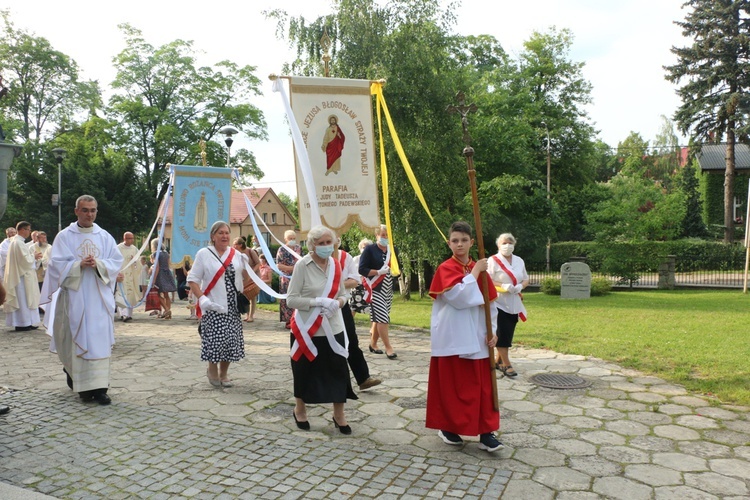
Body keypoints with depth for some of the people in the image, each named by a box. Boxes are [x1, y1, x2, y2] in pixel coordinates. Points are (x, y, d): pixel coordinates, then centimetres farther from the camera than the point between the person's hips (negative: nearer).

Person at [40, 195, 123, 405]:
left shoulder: (105, 237, 9)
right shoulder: (64, 236, 3)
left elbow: (117, 261, 4)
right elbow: (57, 263, -3)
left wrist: (98, 264, -14)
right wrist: (79, 264, -17)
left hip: (100, 296, 2)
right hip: (75, 295, -1)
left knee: (100, 339, -2)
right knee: (79, 339, -1)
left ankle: (100, 386, 2)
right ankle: (83, 385, 11)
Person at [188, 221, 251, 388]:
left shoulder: (236, 254, 10)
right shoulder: (203, 254, -1)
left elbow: (246, 277, 17)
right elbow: (193, 279, -4)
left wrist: (242, 293, -3)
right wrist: (202, 299, -16)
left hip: (233, 307, 4)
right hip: (213, 307, -4)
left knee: (231, 340, 4)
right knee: (215, 340, -8)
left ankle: (223, 374, 24)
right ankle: (212, 370, 20)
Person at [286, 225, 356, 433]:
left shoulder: (336, 265, 4)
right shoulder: (302, 265, -11)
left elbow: (343, 294, 11)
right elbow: (291, 299, -13)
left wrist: (337, 303, -11)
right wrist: (318, 301, -23)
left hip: (333, 329, 4)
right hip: (307, 330, -4)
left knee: (338, 370, 5)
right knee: (305, 371, 10)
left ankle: (339, 416, 23)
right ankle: (299, 410, 35)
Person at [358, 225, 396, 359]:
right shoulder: (369, 249, -7)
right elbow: (362, 269, -13)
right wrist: (379, 272, -20)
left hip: (388, 288, 6)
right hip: (375, 289, -6)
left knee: (379, 318, 11)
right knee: (382, 318, -10)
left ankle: (373, 344, 24)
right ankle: (388, 347, -4)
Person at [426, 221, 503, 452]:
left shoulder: (480, 269, 7)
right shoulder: (445, 269, -8)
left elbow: (489, 303, 9)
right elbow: (458, 297, -23)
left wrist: (492, 331, 1)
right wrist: (474, 273, -16)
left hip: (476, 337, 5)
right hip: (452, 337, -5)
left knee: (482, 385, 6)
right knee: (451, 385, 5)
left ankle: (485, 432, 13)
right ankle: (448, 428, 22)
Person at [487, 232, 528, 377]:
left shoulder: (519, 261, 10)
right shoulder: (493, 261, -6)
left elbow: (526, 279, 15)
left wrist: (520, 286, -8)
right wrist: (503, 286, -23)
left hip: (514, 304, 6)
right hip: (499, 303, -6)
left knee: (508, 334, 10)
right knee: (502, 334, -6)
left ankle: (499, 361, 23)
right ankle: (506, 365, 1)